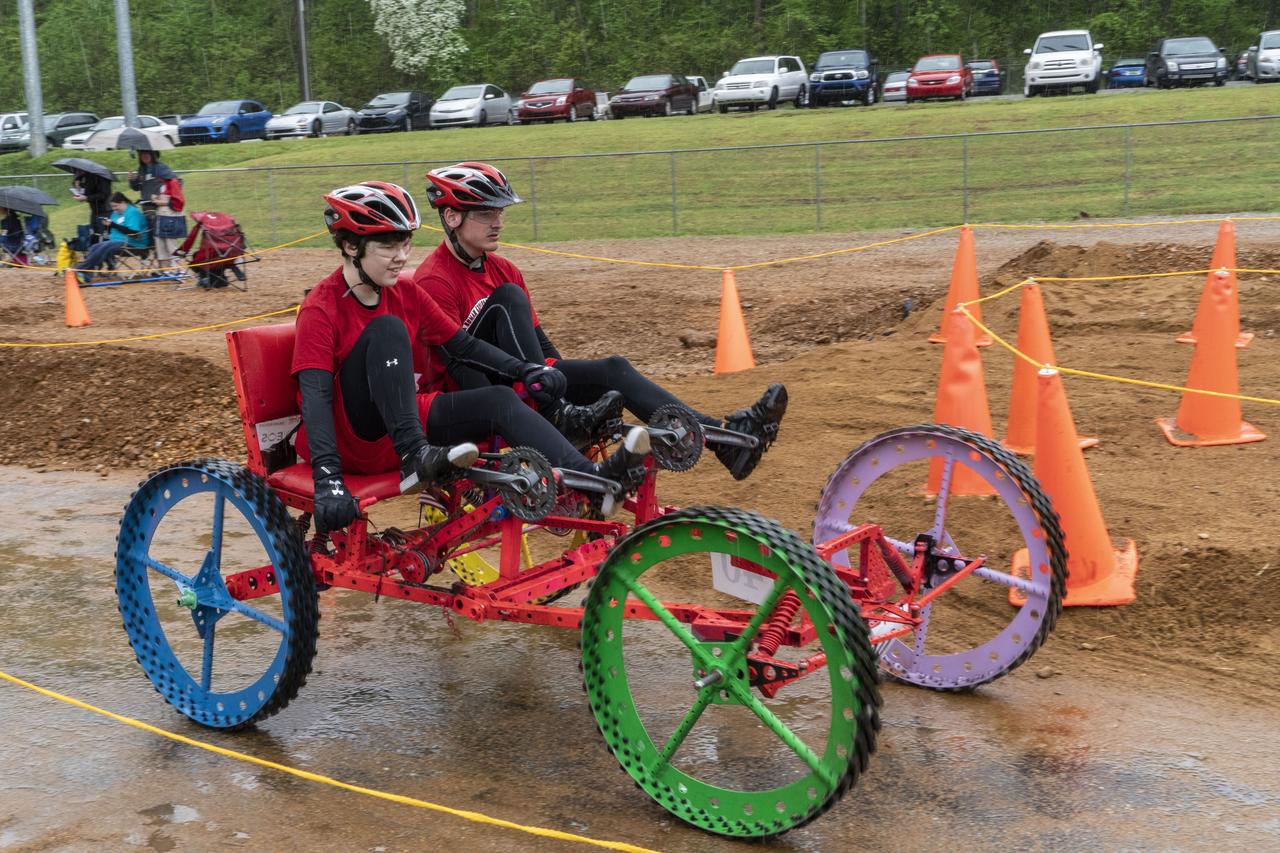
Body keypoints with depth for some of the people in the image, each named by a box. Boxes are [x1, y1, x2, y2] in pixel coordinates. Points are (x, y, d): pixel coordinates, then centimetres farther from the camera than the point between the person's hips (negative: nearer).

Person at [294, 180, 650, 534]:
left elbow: (463, 346, 9)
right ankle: (416, 456, -38)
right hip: (353, 438, -6)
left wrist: (527, 370, -6)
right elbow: (316, 395, -23)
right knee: (387, 328, -26)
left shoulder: (406, 293, 6)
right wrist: (327, 478, -35)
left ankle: (594, 478, -32)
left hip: (404, 420, 6)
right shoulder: (320, 309, -14)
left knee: (500, 400, -15)